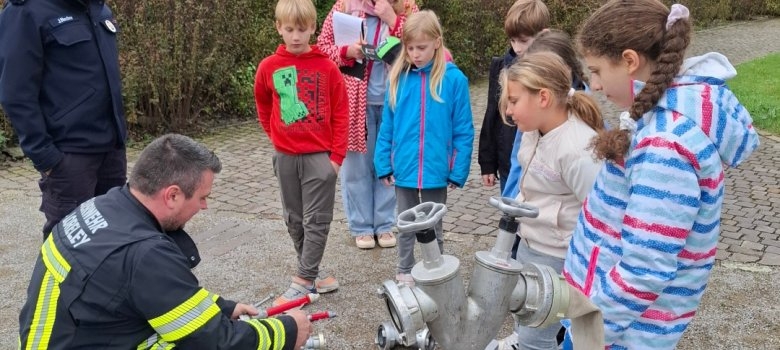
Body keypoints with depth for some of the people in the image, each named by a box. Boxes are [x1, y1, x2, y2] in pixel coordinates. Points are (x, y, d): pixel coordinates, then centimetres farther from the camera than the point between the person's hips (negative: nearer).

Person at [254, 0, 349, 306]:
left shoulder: (327, 67, -7)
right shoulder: (268, 67, -1)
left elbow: (340, 114, -3)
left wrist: (337, 155, -6)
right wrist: (277, 138, 12)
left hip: (320, 155, -3)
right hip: (285, 157, 3)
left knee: (316, 221, -1)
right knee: (295, 220, 10)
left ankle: (302, 282, 4)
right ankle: (312, 275, 24)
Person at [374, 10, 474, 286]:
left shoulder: (454, 79, -10)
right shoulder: (398, 77, -3)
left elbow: (463, 131, -8)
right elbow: (387, 127, 1)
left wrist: (458, 170, -10)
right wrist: (384, 164, -2)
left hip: (436, 170, -2)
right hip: (404, 168, 2)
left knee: (433, 228, 15)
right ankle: (405, 273, 35)